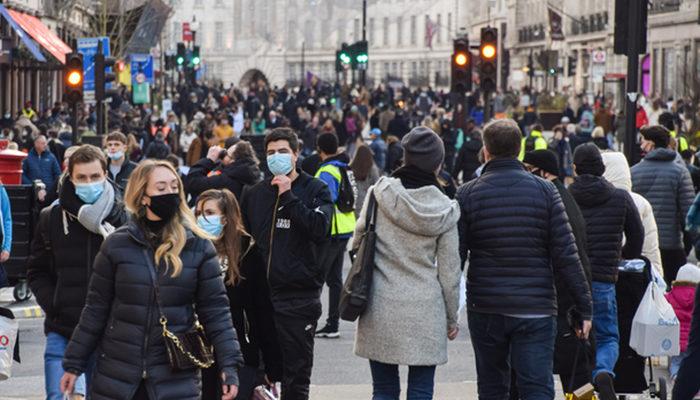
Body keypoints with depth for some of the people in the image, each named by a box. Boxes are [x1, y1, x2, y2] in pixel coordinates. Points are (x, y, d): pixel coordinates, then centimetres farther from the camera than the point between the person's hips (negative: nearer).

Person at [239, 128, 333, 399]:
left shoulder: (315, 190, 1)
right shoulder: (254, 194, 12)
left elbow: (320, 229, -16)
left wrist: (288, 196, -15)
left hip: (299, 296, -3)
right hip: (260, 295, 3)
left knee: (296, 376, 2)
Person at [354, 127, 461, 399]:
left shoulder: (380, 195, -4)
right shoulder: (443, 210, -3)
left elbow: (358, 242, 4)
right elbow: (449, 272, 2)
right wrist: (451, 318, 13)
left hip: (381, 309, 1)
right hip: (425, 312, -1)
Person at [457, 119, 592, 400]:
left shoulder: (468, 194, -1)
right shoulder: (544, 191, -1)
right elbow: (566, 255, -4)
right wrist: (584, 308, 2)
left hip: (485, 311, 1)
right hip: (537, 310, -1)